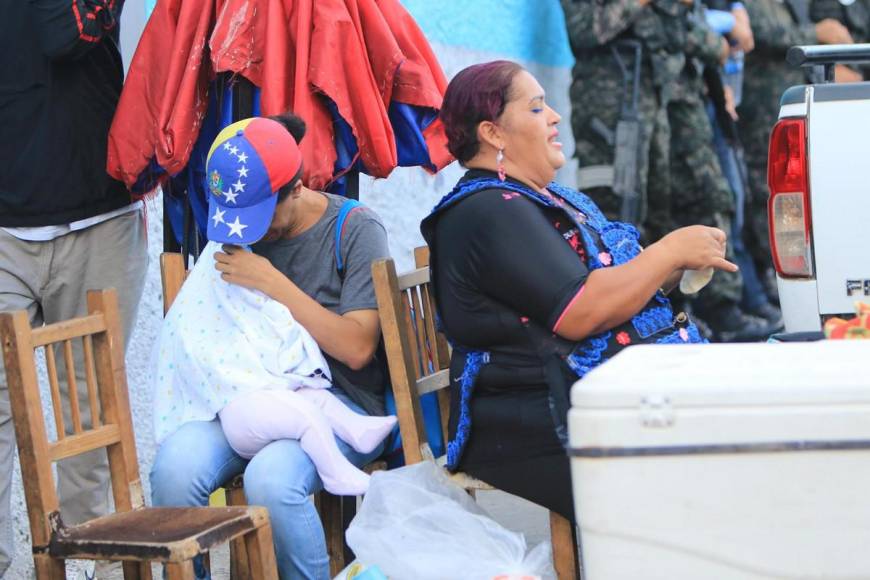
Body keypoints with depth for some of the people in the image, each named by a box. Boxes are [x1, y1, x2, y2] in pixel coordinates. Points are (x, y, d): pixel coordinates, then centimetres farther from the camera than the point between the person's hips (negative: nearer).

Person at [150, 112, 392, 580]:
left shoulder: (356, 229, -3)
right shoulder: (241, 230, 12)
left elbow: (358, 347, -10)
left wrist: (272, 283, -14)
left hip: (338, 401, -4)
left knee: (270, 476, -36)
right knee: (174, 463, -28)